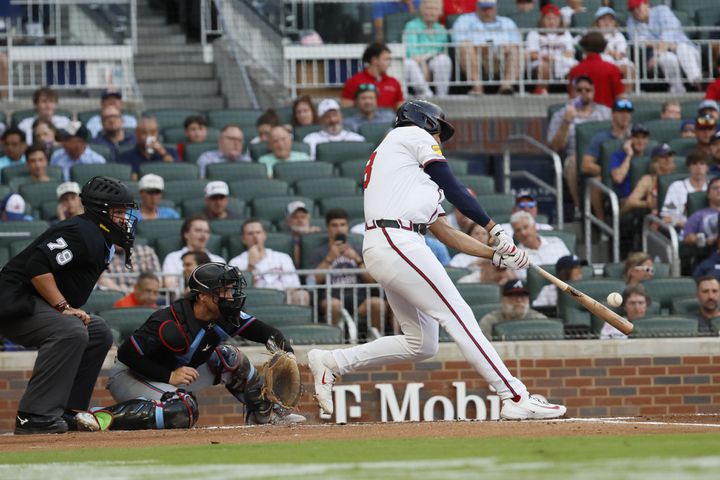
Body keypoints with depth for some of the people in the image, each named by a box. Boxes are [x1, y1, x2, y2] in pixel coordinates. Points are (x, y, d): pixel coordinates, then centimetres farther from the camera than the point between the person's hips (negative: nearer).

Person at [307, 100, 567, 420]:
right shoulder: (413, 134, 9)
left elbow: (444, 232, 26)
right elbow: (452, 189, 0)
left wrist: (496, 256, 18)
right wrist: (495, 230, 4)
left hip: (379, 250, 9)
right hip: (398, 241, -9)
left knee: (421, 343, 10)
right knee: (458, 316, -13)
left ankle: (330, 362, 14)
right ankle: (516, 399, -18)